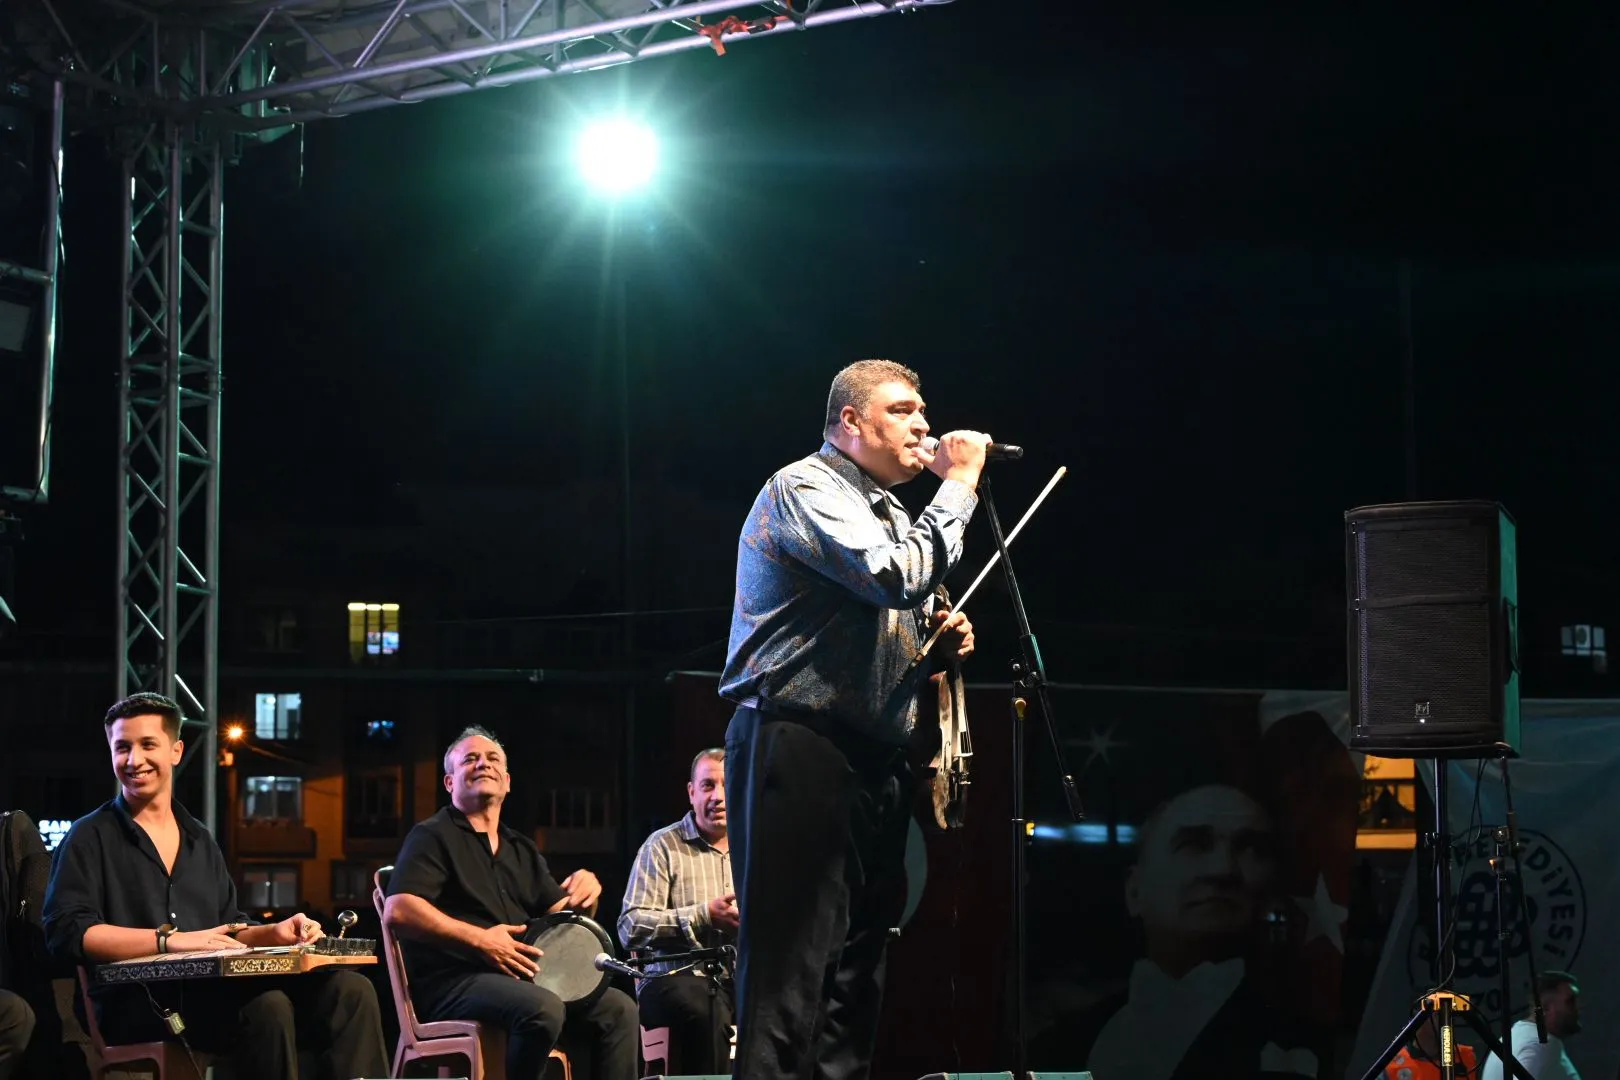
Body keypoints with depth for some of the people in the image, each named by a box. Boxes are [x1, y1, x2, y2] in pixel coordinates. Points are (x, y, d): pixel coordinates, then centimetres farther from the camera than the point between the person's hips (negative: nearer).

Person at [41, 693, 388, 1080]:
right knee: (265, 1006, -36)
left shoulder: (199, 841, 25)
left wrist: (274, 933, 3)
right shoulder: (90, 838, 5)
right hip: (136, 1004, -6)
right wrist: (170, 940, -20)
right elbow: (65, 932, -9)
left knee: (350, 991, -18)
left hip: (210, 992, 6)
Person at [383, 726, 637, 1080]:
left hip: (522, 978, 7)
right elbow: (398, 912, -15)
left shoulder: (522, 850, 22)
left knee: (618, 1008, -10)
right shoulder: (433, 836, 0)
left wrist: (584, 895, -5)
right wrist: (480, 939, -18)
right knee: (544, 1008, -33)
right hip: (454, 981, -7)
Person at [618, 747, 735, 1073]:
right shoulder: (663, 847, 4)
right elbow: (630, 928, -7)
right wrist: (705, 915, -15)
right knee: (705, 1009, -38)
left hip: (744, 977, 4)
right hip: (676, 976, -4)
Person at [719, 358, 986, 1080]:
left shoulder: (891, 513, 21)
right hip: (799, 746, -10)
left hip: (876, 757, 10)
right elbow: (899, 577, -22)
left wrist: (940, 637, 9)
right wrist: (959, 484, -12)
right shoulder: (803, 489, -8)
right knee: (790, 969, -12)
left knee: (857, 966, 10)